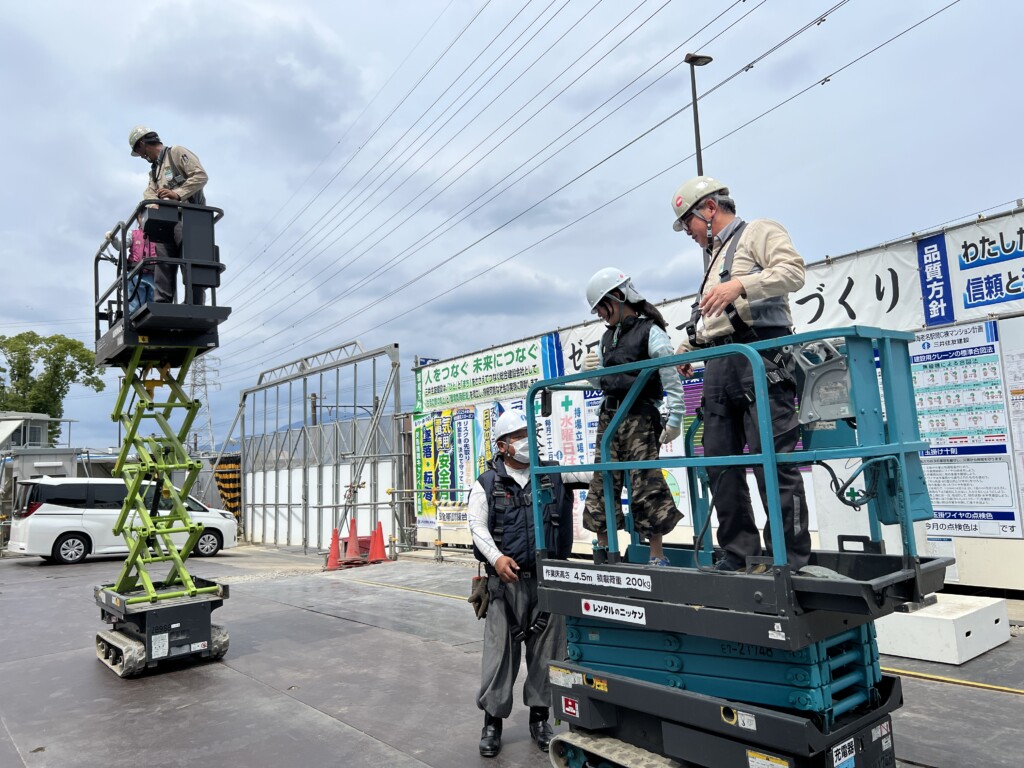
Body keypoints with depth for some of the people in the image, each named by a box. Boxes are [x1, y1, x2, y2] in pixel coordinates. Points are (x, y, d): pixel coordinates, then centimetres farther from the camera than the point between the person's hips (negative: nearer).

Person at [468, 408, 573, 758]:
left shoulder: (554, 475, 7)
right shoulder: (487, 483, 1)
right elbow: (478, 526, -6)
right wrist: (496, 557, -22)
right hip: (507, 580, -2)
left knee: (546, 649, 10)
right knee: (500, 650, 3)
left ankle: (540, 718, 28)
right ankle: (492, 721, 19)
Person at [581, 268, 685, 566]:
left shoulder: (650, 332, -5)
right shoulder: (607, 338, 16)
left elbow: (671, 377, -11)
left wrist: (675, 418, -16)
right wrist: (590, 371, 2)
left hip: (640, 416, -7)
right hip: (609, 416, 7)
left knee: (646, 485, -8)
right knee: (601, 484, 4)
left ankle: (657, 557, 3)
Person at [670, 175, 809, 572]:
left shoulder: (759, 231, 7)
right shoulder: (716, 255, 31)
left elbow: (792, 271, -11)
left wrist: (740, 285, -22)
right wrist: (688, 347, 17)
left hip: (758, 356, -9)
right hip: (718, 365, 9)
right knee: (719, 462, 5)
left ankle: (789, 558, -3)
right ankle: (739, 553, 12)